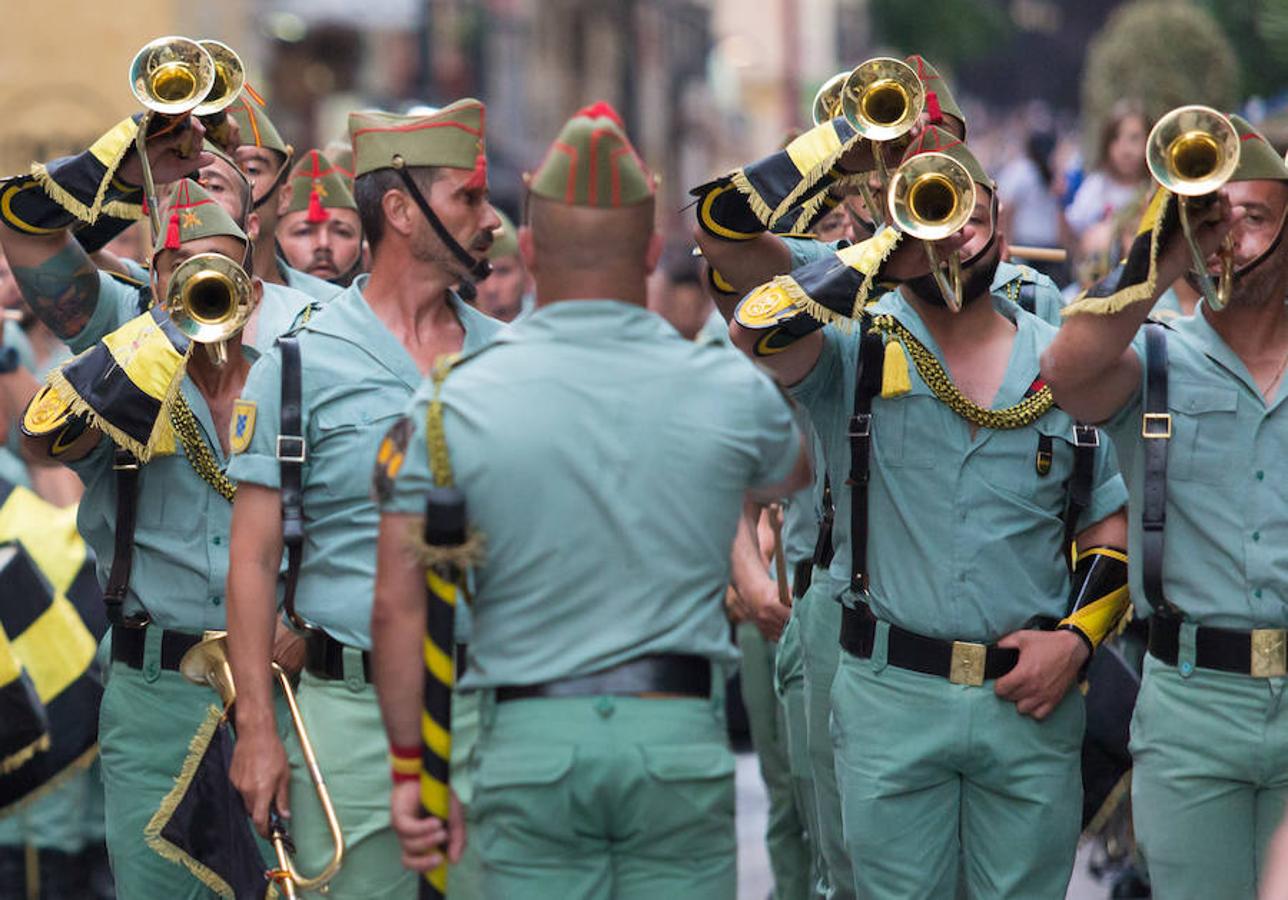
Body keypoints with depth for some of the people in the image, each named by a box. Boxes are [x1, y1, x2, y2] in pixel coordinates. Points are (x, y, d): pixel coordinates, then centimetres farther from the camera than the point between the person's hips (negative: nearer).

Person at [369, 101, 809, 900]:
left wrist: (412, 766, 1)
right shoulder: (728, 391, 1)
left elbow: (400, 604, -5)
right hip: (679, 737, 0)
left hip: (530, 742, 0)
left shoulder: (453, 403, -2)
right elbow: (793, 473, 25)